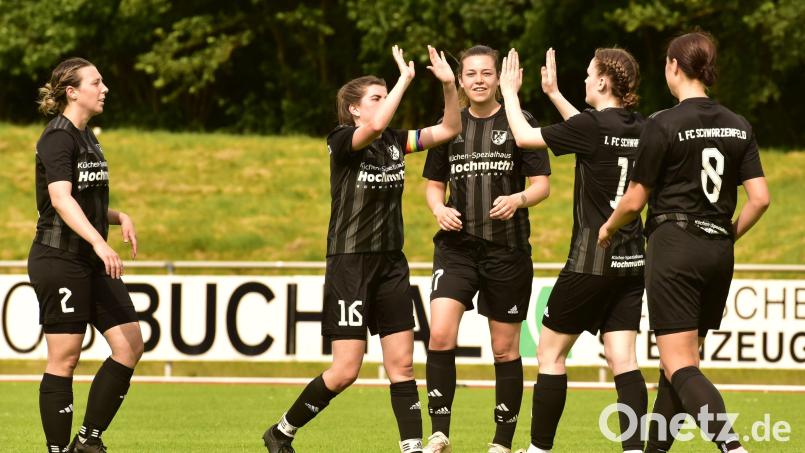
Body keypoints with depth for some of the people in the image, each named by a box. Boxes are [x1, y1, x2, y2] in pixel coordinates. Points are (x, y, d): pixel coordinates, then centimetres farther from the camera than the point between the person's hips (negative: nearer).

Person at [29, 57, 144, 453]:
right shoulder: (58, 138, -13)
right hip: (59, 260, -9)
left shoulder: (87, 138, 15)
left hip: (92, 263, 9)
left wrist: (119, 218, 6)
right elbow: (61, 198, -28)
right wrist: (99, 243, -40)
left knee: (130, 345, 2)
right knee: (64, 358, -5)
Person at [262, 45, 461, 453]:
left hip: (391, 265, 6)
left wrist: (449, 84, -7)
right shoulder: (342, 142, -10)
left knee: (401, 364, 1)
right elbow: (375, 126, -31)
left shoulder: (394, 142, 8)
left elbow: (448, 129, 7)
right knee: (345, 370, -7)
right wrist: (404, 79, -24)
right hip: (349, 264, -6)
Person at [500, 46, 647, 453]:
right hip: (632, 261, 6)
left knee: (550, 352, 7)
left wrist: (510, 91, 12)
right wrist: (554, 93, 35)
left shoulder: (591, 126, -14)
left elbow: (524, 137, -3)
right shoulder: (638, 128, 6)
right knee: (622, 359, 1)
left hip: (593, 261, -6)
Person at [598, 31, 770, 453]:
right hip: (719, 252, 6)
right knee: (680, 362, 17)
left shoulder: (663, 125, -10)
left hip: (674, 245, -6)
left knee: (679, 366, -9)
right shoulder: (739, 126, 6)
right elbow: (759, 199, 2)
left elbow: (635, 200, -4)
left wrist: (608, 228, 16)